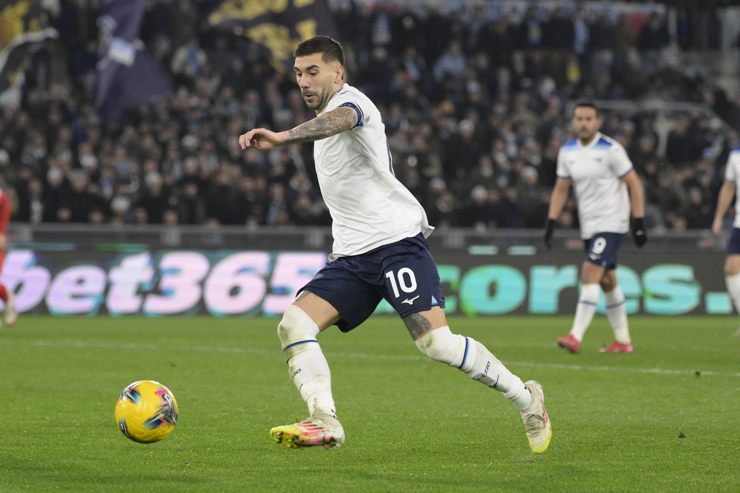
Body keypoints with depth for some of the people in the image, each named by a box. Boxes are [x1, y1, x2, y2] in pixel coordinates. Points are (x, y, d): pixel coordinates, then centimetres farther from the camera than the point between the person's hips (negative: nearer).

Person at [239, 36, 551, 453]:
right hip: (352, 257, 9)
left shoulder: (350, 101, -8)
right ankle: (326, 423, -22)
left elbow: (339, 119, -34)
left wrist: (283, 137, -53)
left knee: (436, 343, -19)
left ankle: (525, 398, 0)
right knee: (293, 325, -12)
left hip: (396, 240, -9)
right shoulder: (325, 117, 22)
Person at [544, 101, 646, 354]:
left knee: (590, 275, -17)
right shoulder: (567, 151, 6)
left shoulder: (610, 149, -12)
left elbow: (634, 184, -9)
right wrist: (550, 223, 6)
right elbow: (560, 189, 14)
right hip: (589, 226, 7)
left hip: (611, 222, -7)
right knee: (607, 281, 12)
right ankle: (623, 340, 21)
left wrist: (639, 223, -13)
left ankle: (576, 337, -21)